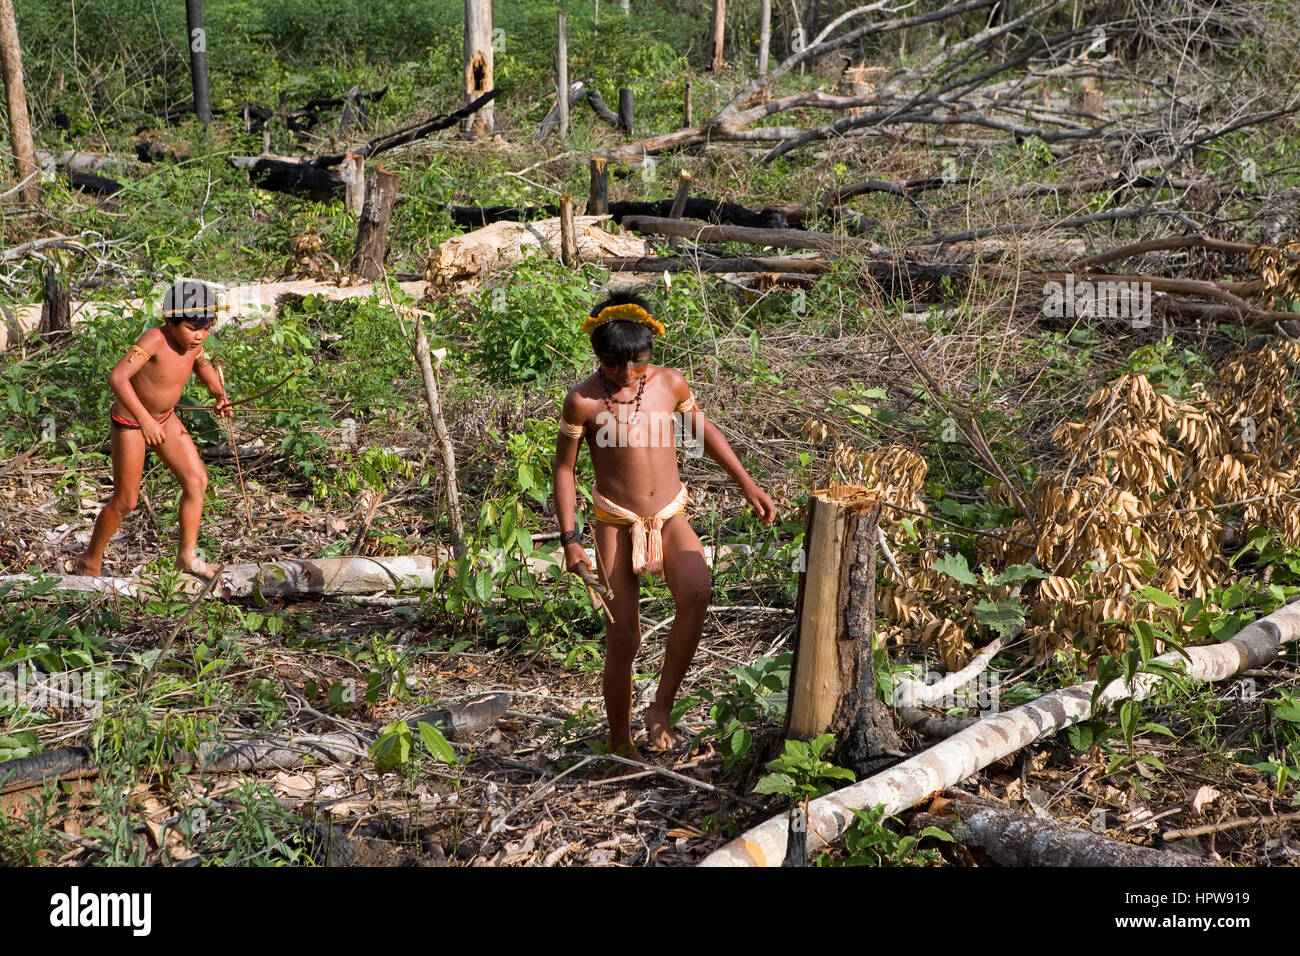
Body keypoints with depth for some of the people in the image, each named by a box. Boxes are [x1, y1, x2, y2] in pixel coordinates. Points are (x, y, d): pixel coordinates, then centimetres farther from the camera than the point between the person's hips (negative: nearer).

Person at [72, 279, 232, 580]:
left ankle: (187, 555, 13)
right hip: (129, 423, -7)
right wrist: (145, 420, -44)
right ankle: (90, 560, 24)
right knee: (125, 501, 2)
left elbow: (201, 363, 16)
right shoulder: (156, 339, -31)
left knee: (197, 480, 1)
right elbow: (117, 377, -42)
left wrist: (219, 393, 0)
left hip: (164, 419, 7)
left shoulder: (193, 342, -9)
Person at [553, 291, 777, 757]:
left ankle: (661, 707, -12)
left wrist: (747, 483, 16)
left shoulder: (670, 383, -1)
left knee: (696, 593, -27)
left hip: (670, 517, 2)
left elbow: (704, 429, 16)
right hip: (616, 523, -2)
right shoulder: (583, 400, -10)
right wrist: (570, 539, -8)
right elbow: (564, 468, -3)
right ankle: (620, 743, 18)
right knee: (622, 639, -1)